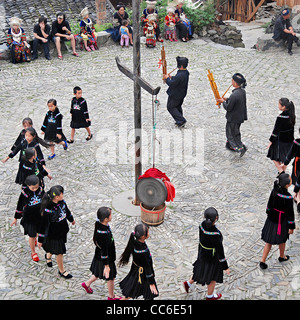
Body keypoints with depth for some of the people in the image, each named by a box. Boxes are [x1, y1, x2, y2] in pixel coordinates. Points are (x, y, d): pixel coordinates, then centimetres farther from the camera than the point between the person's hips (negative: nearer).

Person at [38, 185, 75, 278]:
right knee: (60, 253, 10)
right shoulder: (48, 210, -33)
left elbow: (66, 211, 10)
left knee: (54, 248, 29)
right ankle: (62, 271, 34)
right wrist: (40, 240, -17)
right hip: (54, 235, -7)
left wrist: (71, 219, 29)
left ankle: (48, 256, 62)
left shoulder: (62, 202, -13)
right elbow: (43, 225, -25)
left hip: (63, 231, 7)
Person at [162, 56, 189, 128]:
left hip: (175, 95, -9)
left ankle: (181, 120, 2)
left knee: (170, 107, 8)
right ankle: (180, 122, 31)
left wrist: (167, 78, -10)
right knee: (178, 107, 23)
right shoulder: (186, 72, -3)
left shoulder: (180, 75, -34)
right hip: (181, 94, 9)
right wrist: (171, 77, 6)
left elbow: (171, 84, -26)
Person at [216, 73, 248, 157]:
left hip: (233, 118, -8)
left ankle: (240, 148, 8)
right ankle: (231, 146, 42)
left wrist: (223, 102, -7)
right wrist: (227, 99, 4)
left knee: (231, 134, 11)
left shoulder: (234, 95, -33)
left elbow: (228, 108, -24)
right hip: (240, 116, 8)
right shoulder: (242, 91, -6)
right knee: (235, 132, 25)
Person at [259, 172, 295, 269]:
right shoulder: (288, 198, -28)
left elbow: (269, 204, 3)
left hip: (271, 219, 5)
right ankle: (282, 257, 47)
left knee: (269, 242, 15)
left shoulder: (274, 191, -11)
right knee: (282, 240, 23)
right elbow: (290, 213, -19)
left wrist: (268, 213, 21)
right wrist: (291, 227, -8)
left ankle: (262, 261, 16)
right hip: (281, 222, -5)